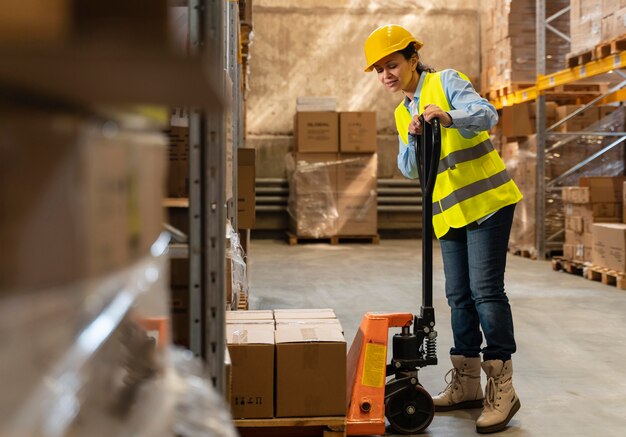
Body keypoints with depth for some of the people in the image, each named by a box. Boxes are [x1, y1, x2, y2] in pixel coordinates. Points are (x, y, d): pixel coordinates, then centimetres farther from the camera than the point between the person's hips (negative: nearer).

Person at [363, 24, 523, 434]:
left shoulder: (446, 81, -4)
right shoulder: (403, 113, 17)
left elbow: (487, 114, -20)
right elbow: (409, 169, 9)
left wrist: (448, 117, -38)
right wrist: (414, 139, -10)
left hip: (487, 200, -8)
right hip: (450, 212, 8)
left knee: (485, 290, -12)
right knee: (459, 295, 10)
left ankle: (502, 390, -7)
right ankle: (466, 384, 19)